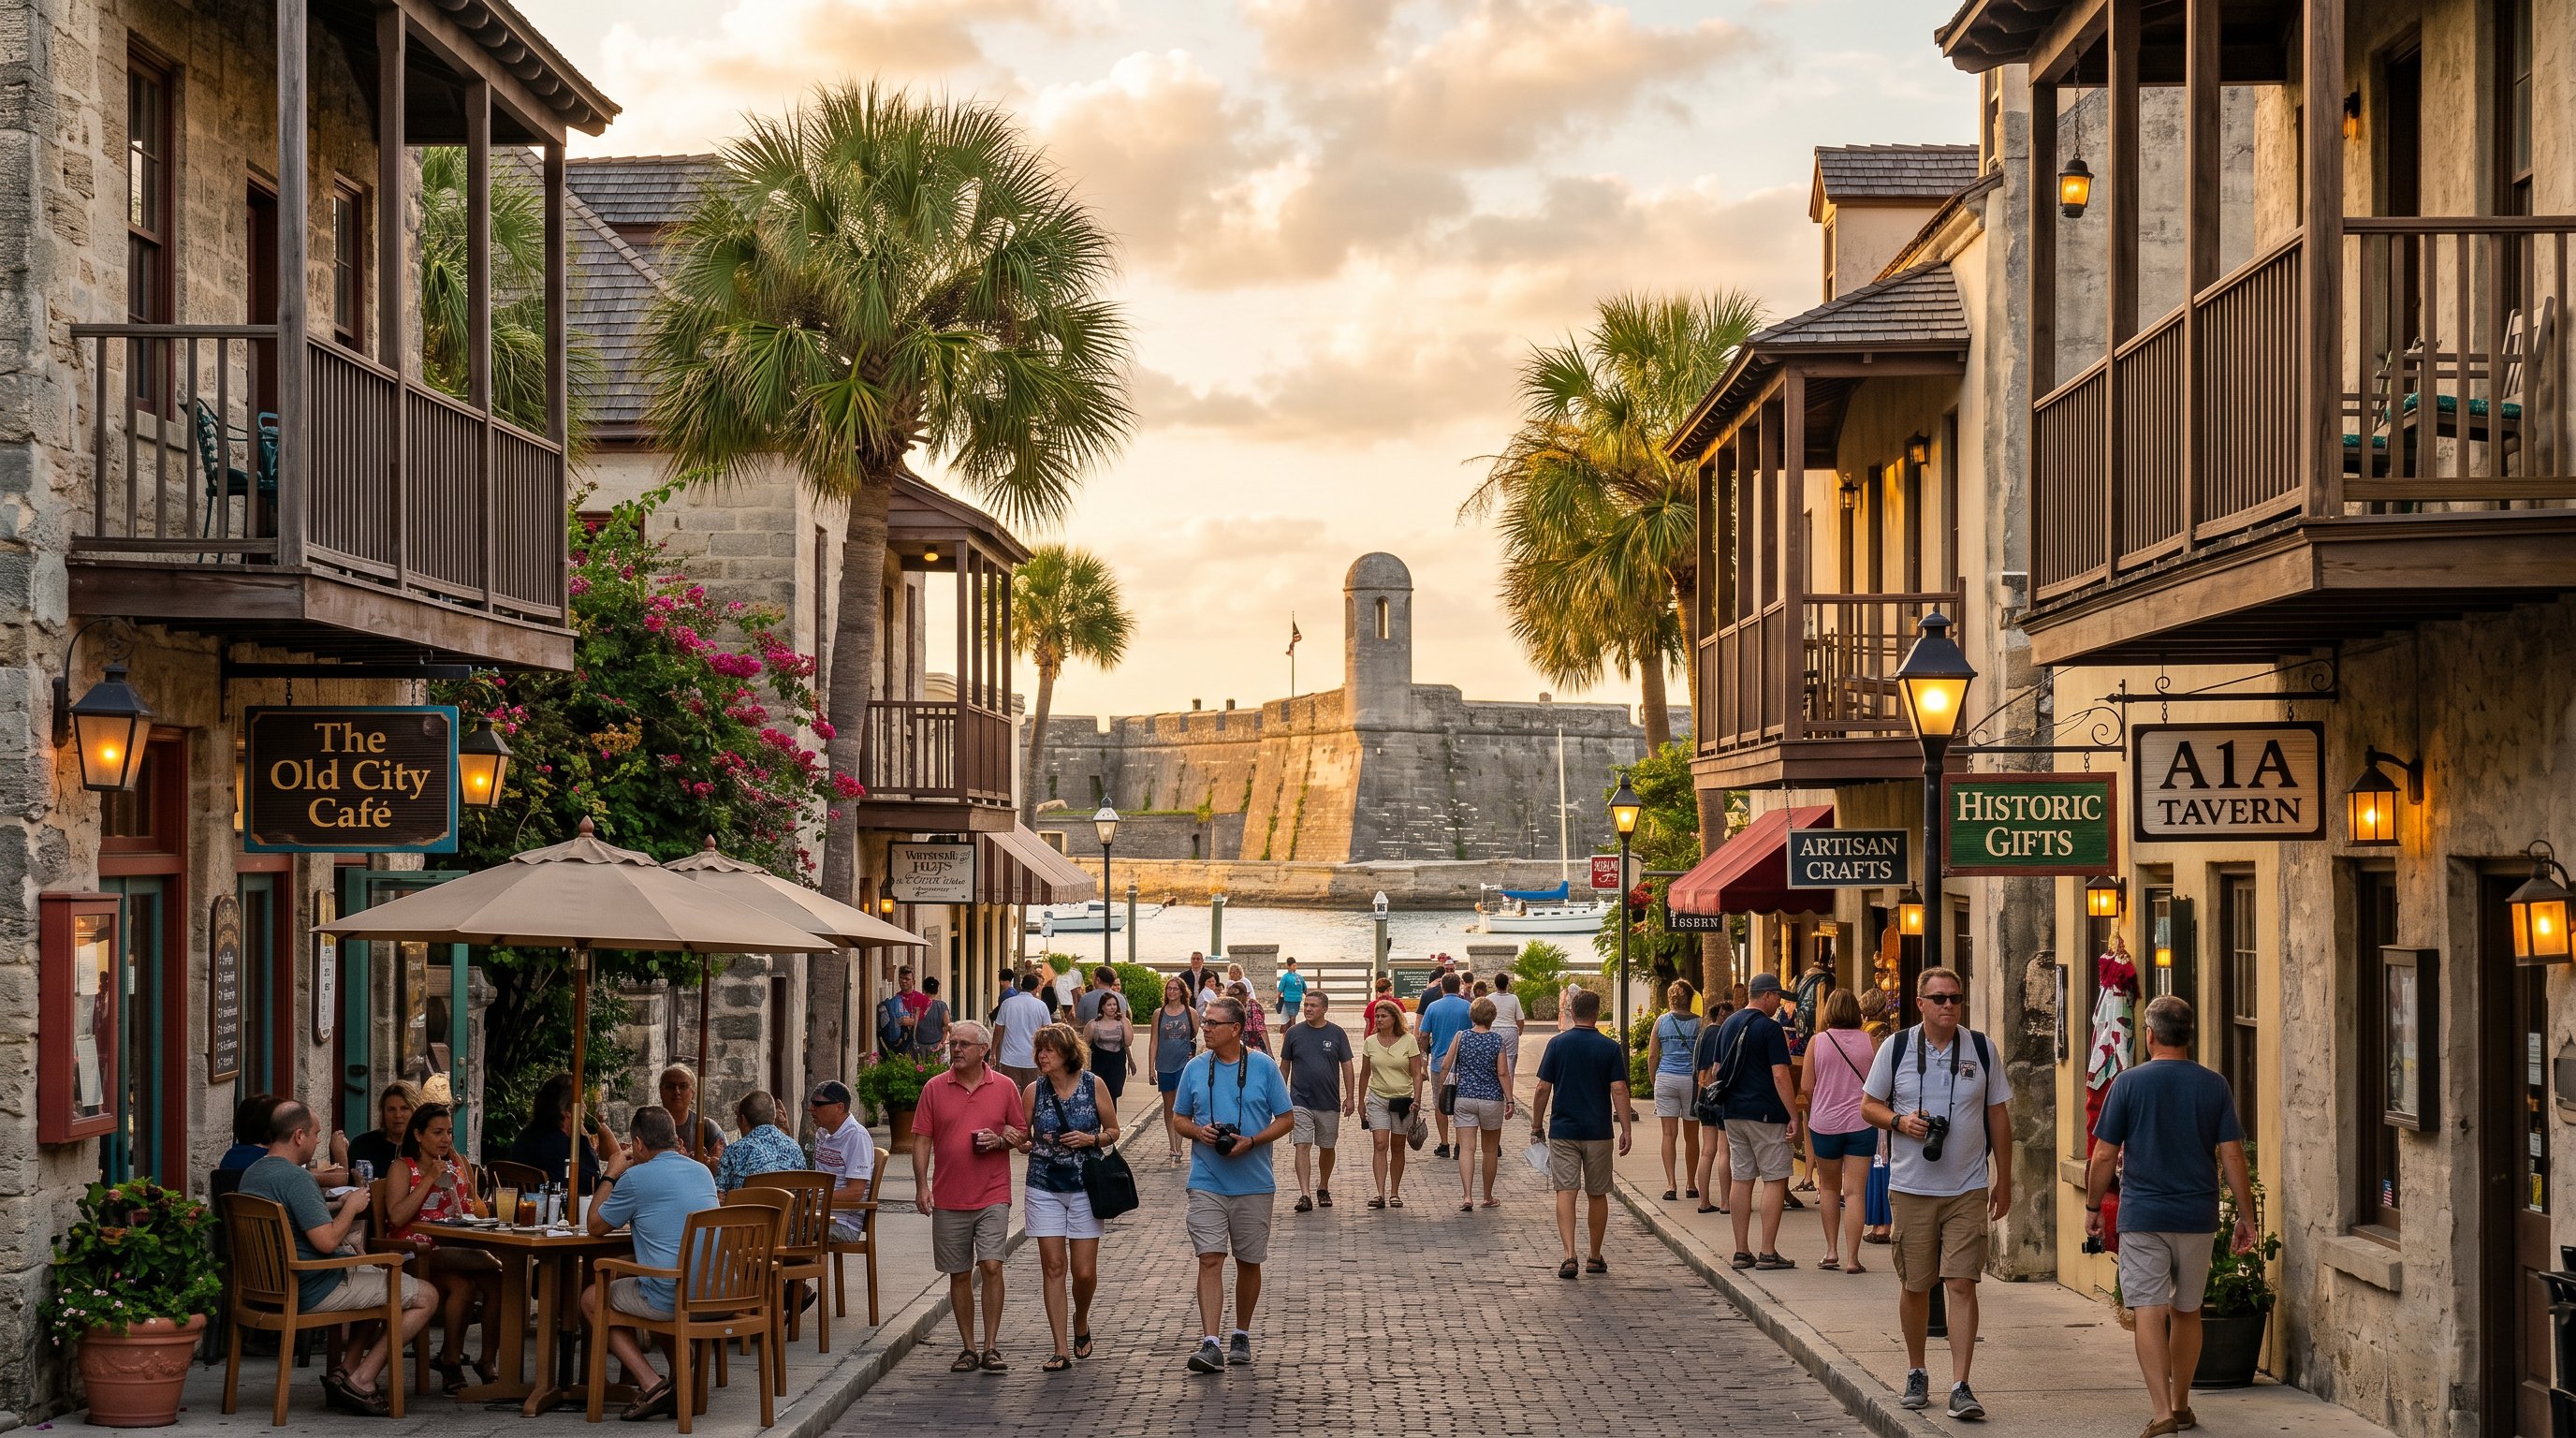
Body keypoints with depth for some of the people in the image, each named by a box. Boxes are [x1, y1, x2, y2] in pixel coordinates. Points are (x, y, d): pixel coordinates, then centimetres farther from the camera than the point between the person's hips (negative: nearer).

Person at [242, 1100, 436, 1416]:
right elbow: (327, 1241, -27)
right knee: (426, 1297, -5)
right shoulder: (296, 1178, -23)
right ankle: (360, 1381, -3)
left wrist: (338, 1206, 13)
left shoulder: (251, 1174, 8)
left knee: (381, 1280, 32)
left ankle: (348, 1370, 20)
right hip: (314, 1291, -10)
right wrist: (351, 1207, -10)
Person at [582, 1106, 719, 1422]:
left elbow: (596, 1225, 6)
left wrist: (610, 1175, 17)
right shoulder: (703, 1172, 12)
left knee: (593, 1297, 18)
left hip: (668, 1299, -7)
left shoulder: (636, 1177, -9)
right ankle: (681, 1382, 27)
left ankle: (653, 1385, 2)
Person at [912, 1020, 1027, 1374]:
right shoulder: (934, 1088, 4)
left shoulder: (1004, 1087, 3)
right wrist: (921, 1185, -6)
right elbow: (922, 1139, 4)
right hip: (948, 1199, 1)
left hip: (992, 1196, -1)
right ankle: (969, 1348, 16)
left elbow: (1021, 1132, 11)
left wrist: (1001, 1140, -11)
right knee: (959, 1274, 7)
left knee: (991, 1266, -11)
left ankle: (991, 1348, -4)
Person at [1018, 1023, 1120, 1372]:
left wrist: (1091, 1139, -13)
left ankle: (1081, 1323, 32)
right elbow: (1020, 1138, 8)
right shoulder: (1034, 1091, 0)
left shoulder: (1093, 1085, -3)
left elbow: (1113, 1131, 6)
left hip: (1084, 1187, -1)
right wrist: (1033, 1146, -14)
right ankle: (1061, 1350, 1)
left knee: (1084, 1271, 0)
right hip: (1044, 1188, 1)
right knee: (1053, 1266, -3)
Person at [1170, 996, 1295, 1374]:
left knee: (1248, 1263, 10)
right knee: (1210, 1260, -10)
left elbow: (1286, 1120, 1)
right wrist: (1198, 1131, -10)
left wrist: (1251, 1142, -14)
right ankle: (1209, 1343, -15)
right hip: (1207, 1183, 0)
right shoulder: (1195, 1069, 5)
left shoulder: (1264, 1067, -1)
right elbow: (1180, 1119, 13)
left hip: (1254, 1184, 0)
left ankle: (1241, 1336, 27)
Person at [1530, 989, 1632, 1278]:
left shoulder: (1557, 1044, -2)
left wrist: (1537, 1126, 7)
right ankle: (1595, 1258, 20)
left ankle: (1569, 1255, -17)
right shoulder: (1610, 1048, -3)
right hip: (1598, 1132, 1)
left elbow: (1543, 1089, -2)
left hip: (1562, 1131, 0)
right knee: (1597, 1194, 12)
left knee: (1565, 1192, -2)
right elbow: (1619, 1090, -8)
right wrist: (1626, 1129, -3)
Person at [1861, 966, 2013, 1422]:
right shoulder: (1896, 1048, 0)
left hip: (1968, 1188, 0)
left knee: (1962, 1284, -9)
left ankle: (1961, 1387, -8)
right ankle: (1916, 1374, 27)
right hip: (1911, 1187, 0)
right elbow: (1869, 1106, 7)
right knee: (1915, 1286, 9)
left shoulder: (1981, 1049, 3)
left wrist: (2003, 1179, 8)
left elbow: (1998, 1116, 9)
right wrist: (1900, 1120, -14)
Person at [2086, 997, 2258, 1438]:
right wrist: (2246, 1218, 5)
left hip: (2142, 1217, -3)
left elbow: (2104, 1156, -4)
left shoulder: (2129, 1083, -5)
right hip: (2198, 1218, 3)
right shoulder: (2214, 1086, 0)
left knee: (2149, 1313, -4)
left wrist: (2092, 1207, 9)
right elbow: (2232, 1156, -1)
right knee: (2187, 1311, 17)